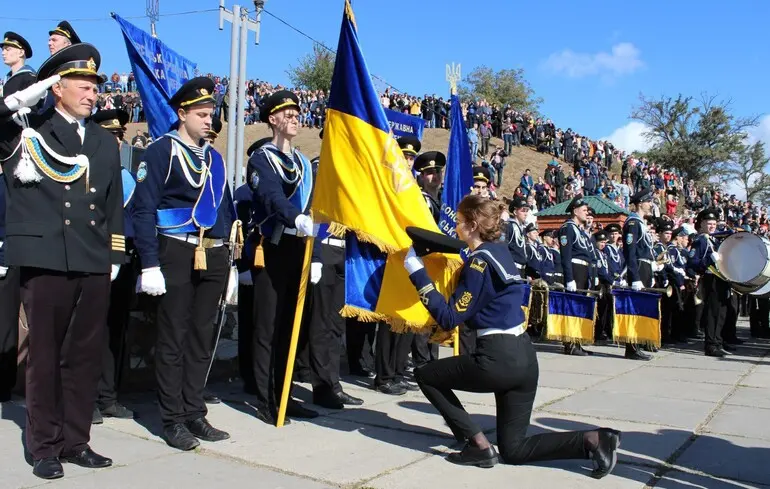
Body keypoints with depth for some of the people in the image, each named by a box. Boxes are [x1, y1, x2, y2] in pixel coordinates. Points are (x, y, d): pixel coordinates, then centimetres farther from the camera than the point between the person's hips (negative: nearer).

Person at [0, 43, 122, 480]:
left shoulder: (104, 141, 15)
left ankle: (76, 440, 22)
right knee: (45, 356, 6)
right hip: (45, 261, -3)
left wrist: (115, 256, 11)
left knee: (86, 356, 9)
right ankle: (45, 446, 19)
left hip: (94, 264, 4)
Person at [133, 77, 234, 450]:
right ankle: (173, 420, 11)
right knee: (173, 339, 1)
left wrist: (229, 264, 14)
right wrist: (149, 265, -17)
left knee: (202, 338, 10)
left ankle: (195, 414, 20)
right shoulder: (160, 152, -3)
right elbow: (144, 210, -10)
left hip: (213, 256, 6)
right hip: (177, 255, -6)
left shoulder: (214, 157, 16)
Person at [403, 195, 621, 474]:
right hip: (523, 357, 9)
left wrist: (417, 273, -13)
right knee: (514, 449, 17)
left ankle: (478, 445, 6)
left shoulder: (481, 259, -12)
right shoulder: (499, 250, 13)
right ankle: (593, 440, 4)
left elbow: (449, 317, -14)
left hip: (498, 359, -9)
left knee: (425, 375, 11)